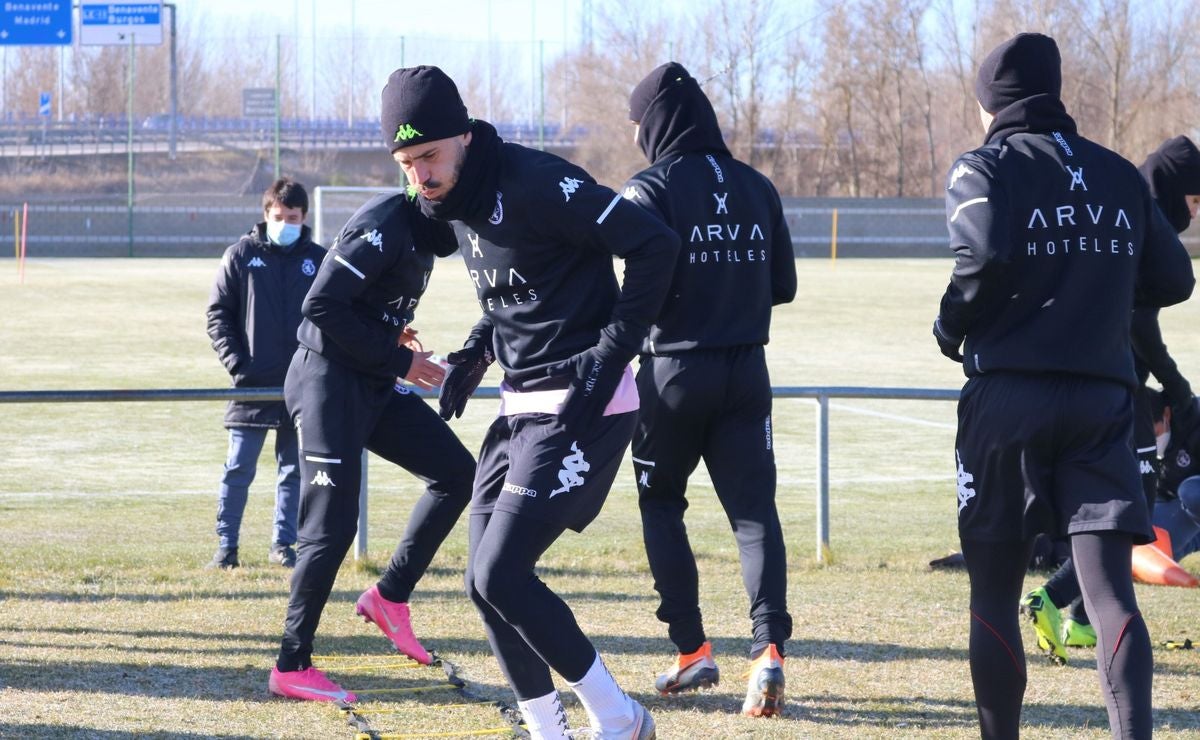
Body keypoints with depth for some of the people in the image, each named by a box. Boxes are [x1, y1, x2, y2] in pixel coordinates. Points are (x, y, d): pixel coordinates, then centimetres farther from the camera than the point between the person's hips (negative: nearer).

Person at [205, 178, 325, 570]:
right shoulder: (241, 255, 2)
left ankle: (283, 544, 15)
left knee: (294, 470, 7)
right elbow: (218, 314, 3)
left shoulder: (318, 260, 6)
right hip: (252, 383, -2)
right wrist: (235, 361, -9)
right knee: (239, 468, -1)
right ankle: (226, 545, 5)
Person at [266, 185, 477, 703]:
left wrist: (390, 333, -1)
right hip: (329, 383, -10)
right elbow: (322, 305, -24)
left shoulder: (420, 233, 9)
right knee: (332, 527, -9)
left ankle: (390, 597, 14)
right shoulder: (385, 227, -21)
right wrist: (397, 359, -18)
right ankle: (291, 668, -1)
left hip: (375, 386, 10)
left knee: (455, 472, 8)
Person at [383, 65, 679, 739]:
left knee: (501, 576, -13)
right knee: (486, 582, 7)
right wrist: (478, 352, 9)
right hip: (523, 407, 10)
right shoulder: (456, 203, 9)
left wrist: (608, 359, -21)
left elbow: (655, 245, -21)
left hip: (582, 409, -10)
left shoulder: (534, 184, -19)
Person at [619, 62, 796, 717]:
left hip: (673, 372, -3)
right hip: (746, 371, 3)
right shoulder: (756, 188, 8)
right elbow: (783, 286, 11)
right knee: (754, 510, 0)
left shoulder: (650, 189, -8)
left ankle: (692, 650, 12)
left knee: (660, 504, 15)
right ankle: (768, 647, -20)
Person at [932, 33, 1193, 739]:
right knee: (1111, 591, -6)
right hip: (1104, 397, 3)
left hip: (1009, 396, -3)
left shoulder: (985, 167, -1)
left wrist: (952, 327, -1)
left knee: (995, 595, 9)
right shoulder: (1119, 174, 13)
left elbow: (989, 254, -18)